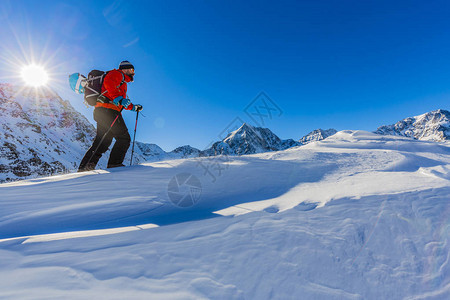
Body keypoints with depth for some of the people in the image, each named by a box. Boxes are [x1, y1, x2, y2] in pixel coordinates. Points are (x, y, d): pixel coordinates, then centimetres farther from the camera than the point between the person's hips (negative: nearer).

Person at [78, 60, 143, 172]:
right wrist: (119, 98, -28)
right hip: (107, 110, -10)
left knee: (103, 142, 7)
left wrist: (133, 107, 34)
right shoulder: (117, 74, 6)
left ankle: (84, 166, 6)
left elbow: (121, 103, 39)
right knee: (124, 138, -11)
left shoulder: (122, 83, 35)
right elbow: (108, 82, -17)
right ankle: (114, 164, -14)